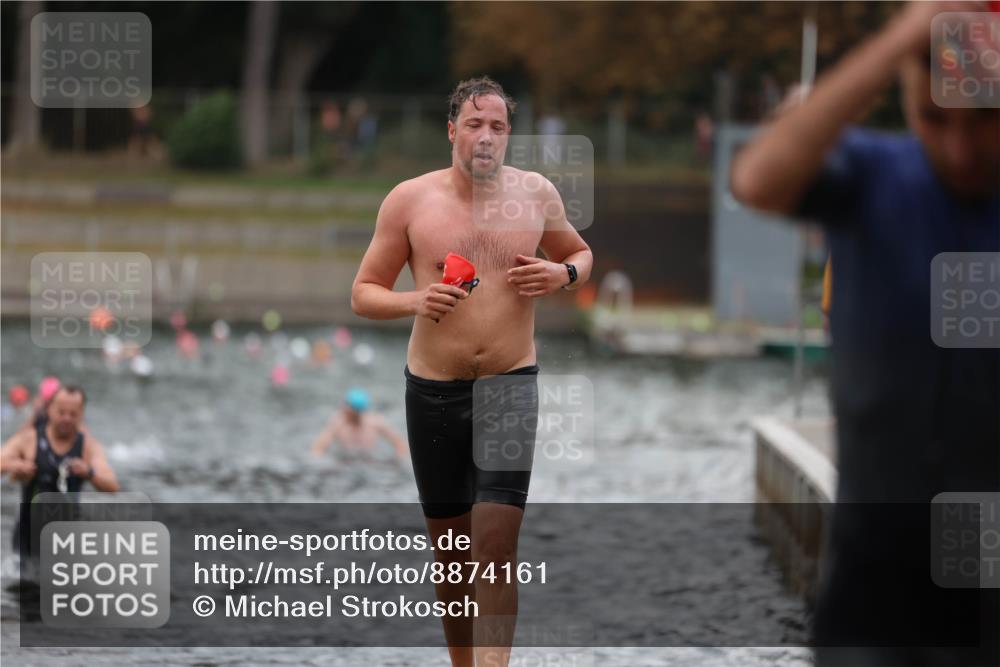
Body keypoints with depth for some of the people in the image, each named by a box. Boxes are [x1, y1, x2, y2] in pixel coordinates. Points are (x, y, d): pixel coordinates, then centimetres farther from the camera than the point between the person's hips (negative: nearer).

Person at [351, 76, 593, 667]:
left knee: (497, 541, -14)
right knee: (451, 546, 11)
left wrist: (565, 274, -5)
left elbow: (581, 253, 19)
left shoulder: (536, 194, 1)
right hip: (434, 390, 1)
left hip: (512, 383, -1)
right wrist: (414, 302, -19)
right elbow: (363, 294, 2)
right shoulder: (410, 200, -3)